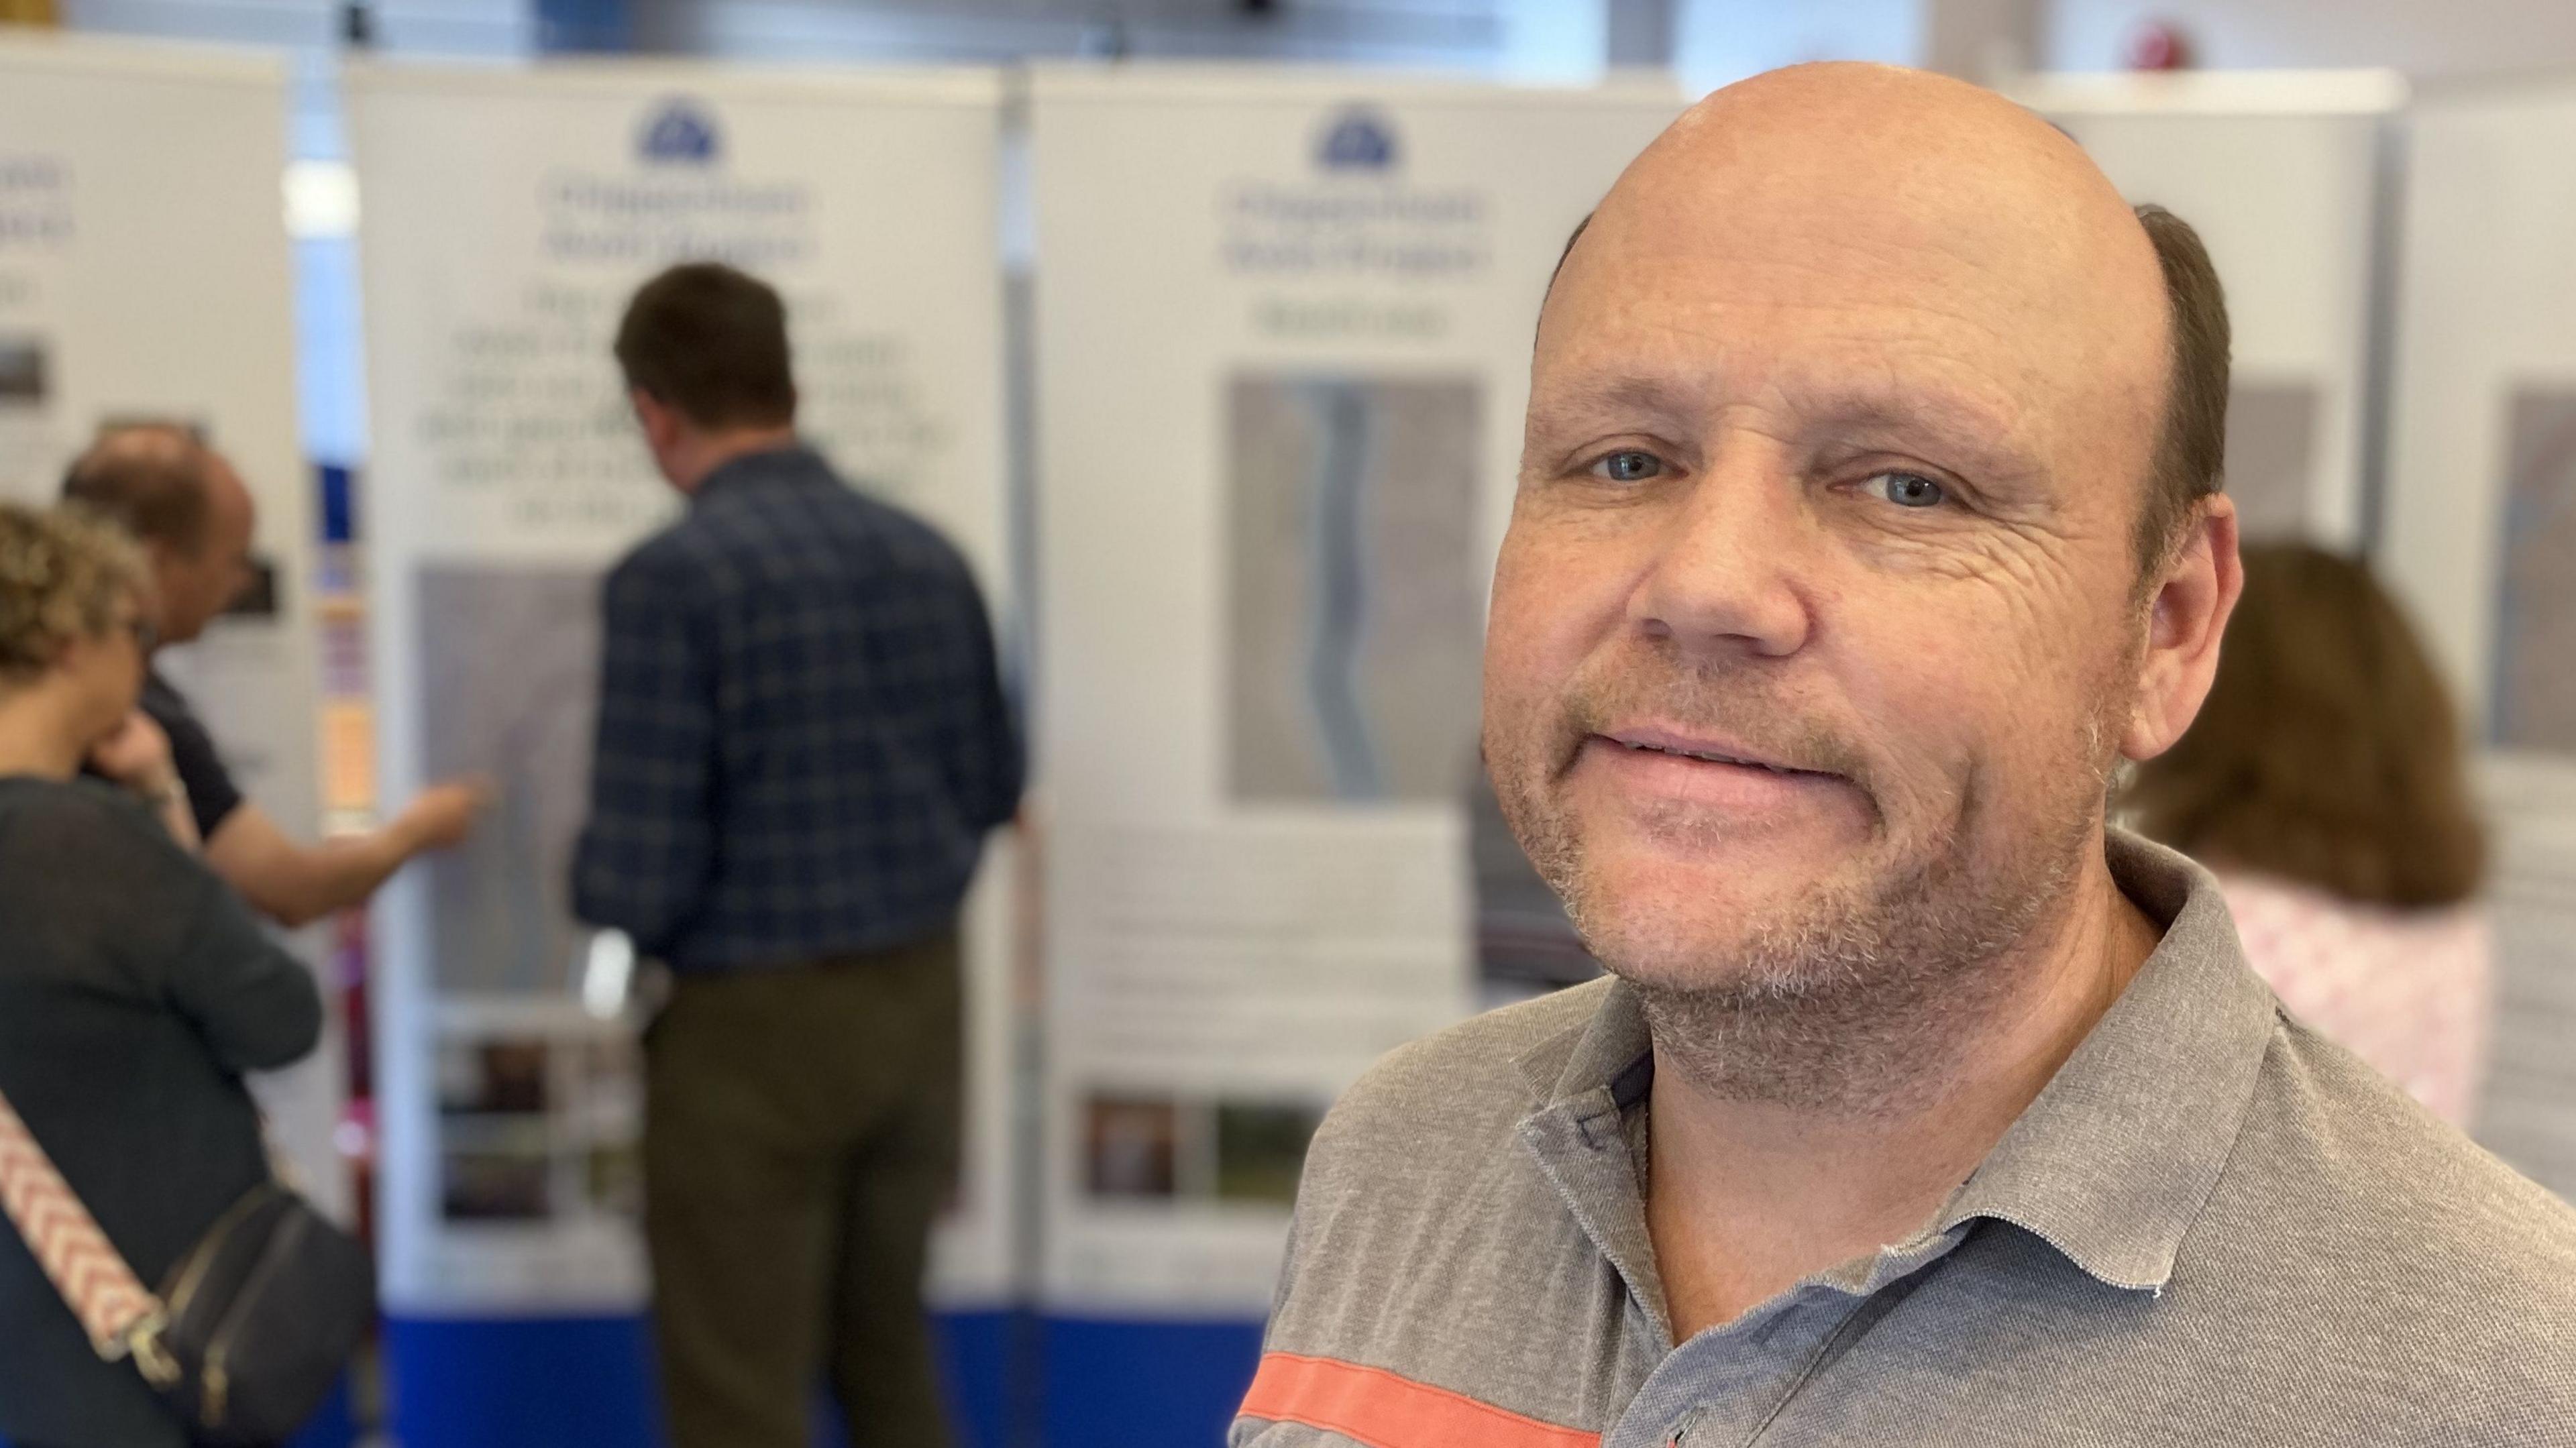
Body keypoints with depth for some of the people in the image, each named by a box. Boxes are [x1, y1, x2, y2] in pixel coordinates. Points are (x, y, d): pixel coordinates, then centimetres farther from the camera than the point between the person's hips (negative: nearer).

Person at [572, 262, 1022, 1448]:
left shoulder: (671, 575, -18)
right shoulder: (928, 554, 1)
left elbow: (643, 879, -19)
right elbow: (989, 789, 10)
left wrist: (597, 889, 3)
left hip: (754, 1024, -6)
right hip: (919, 996, 6)